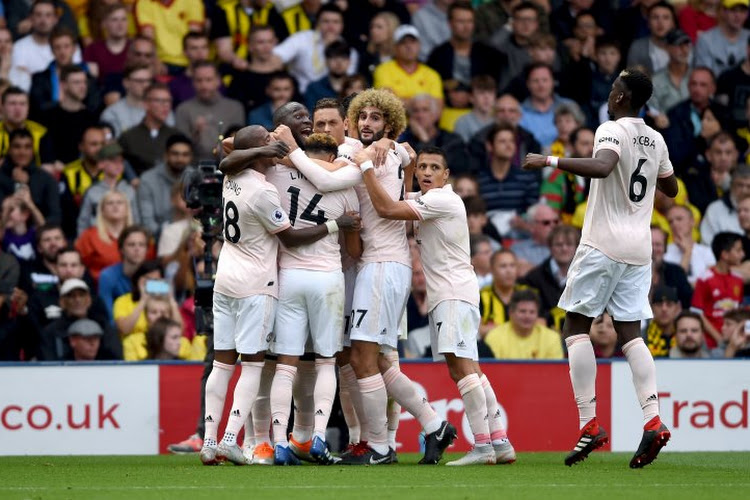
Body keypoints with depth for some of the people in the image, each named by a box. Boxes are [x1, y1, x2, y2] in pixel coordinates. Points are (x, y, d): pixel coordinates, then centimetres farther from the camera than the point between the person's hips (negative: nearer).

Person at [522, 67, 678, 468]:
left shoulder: (612, 131, -10)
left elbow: (601, 167, -31)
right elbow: (671, 188, 27)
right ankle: (653, 420, -10)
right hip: (639, 250, 7)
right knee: (630, 333, 7)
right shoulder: (656, 141, 13)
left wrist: (550, 161, -27)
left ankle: (589, 423, -9)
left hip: (603, 245, -7)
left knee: (576, 327, 0)